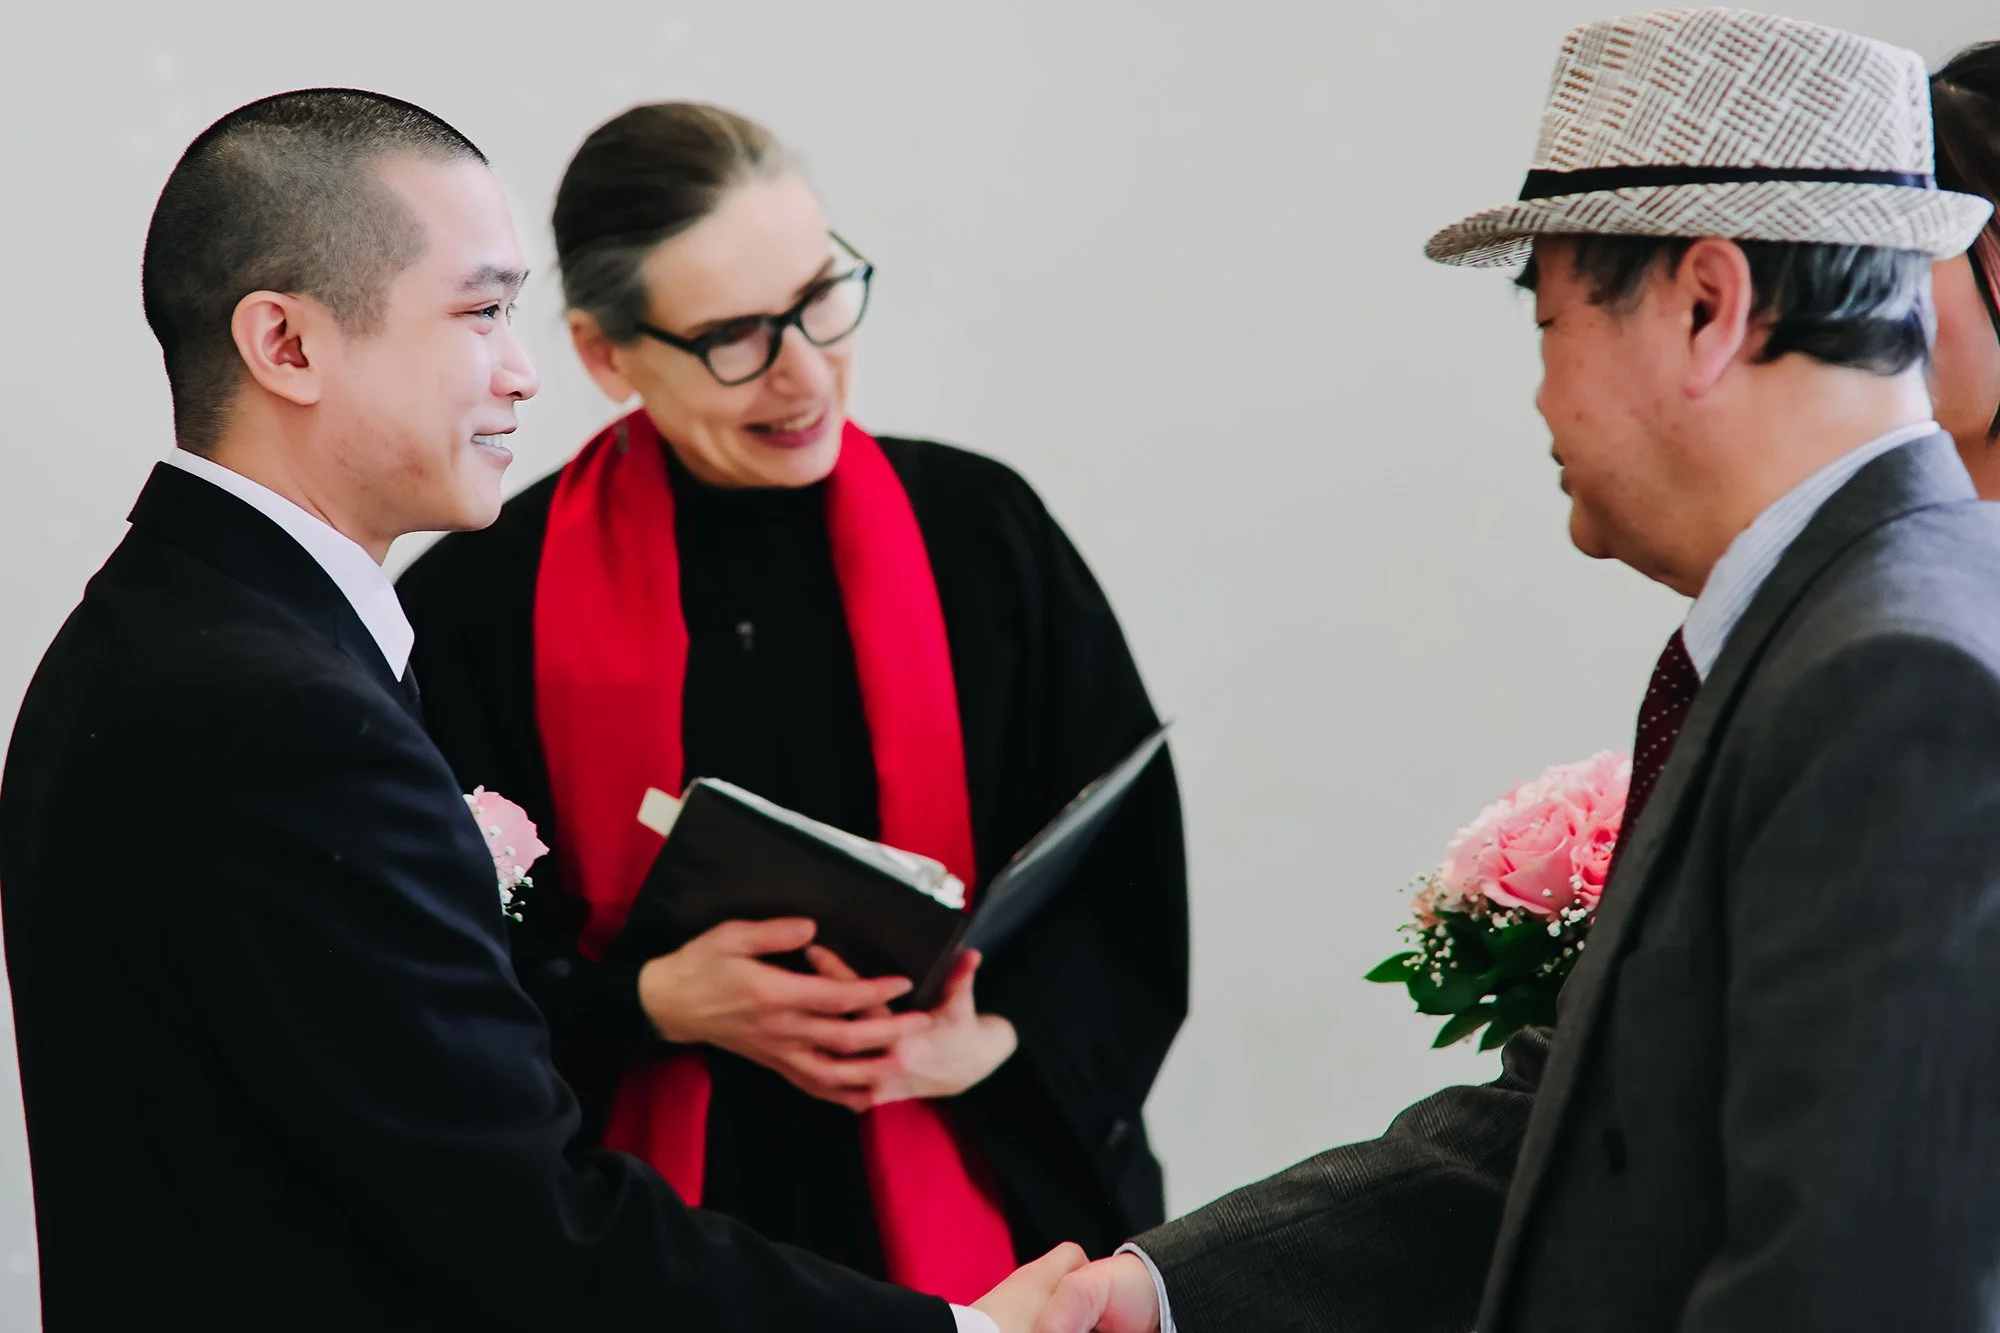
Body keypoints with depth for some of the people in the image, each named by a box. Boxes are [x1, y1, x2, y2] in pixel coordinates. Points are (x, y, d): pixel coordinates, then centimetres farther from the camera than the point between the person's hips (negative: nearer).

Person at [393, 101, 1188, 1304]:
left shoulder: (980, 533, 0)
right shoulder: (488, 603, -5)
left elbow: (1123, 877, 1)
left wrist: (991, 1040, -15)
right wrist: (657, 1005, -20)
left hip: (973, 1200, 2)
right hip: (656, 1225, -1)